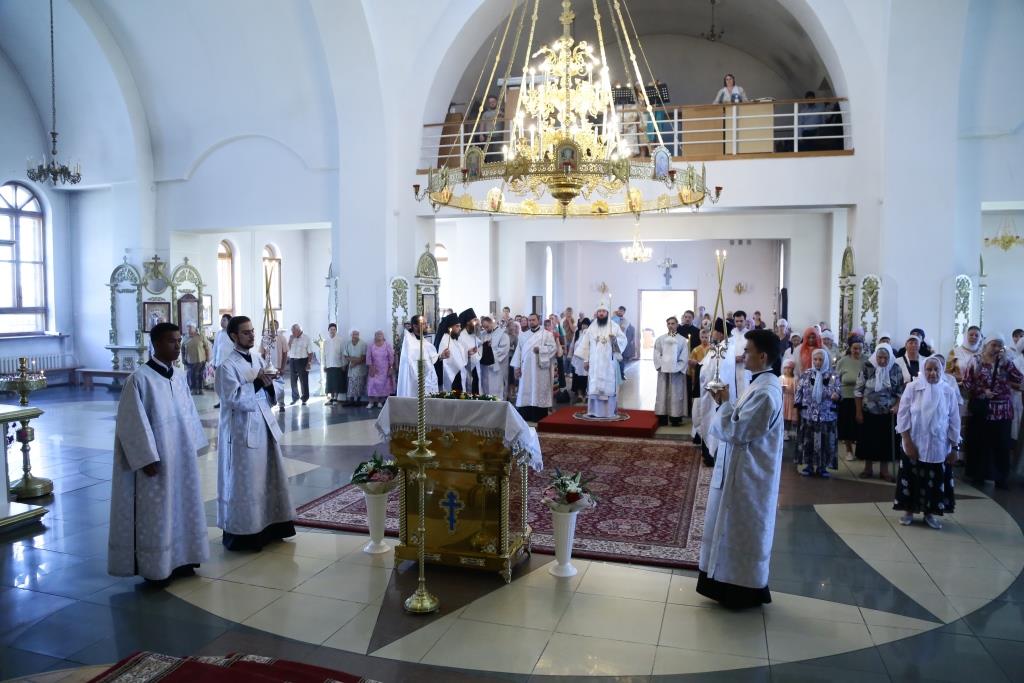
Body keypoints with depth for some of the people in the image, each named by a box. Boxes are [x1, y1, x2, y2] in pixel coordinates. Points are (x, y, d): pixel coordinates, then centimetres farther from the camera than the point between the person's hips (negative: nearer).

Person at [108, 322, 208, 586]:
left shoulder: (179, 377, 7)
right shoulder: (140, 378, -14)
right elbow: (134, 423, -16)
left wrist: (193, 448, 12)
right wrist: (147, 459, -17)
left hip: (181, 457, 7)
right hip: (155, 460, -7)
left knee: (182, 506, 14)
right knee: (155, 512, 3)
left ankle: (180, 559, 26)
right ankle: (155, 567, 15)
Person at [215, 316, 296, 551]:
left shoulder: (258, 360, 11)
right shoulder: (227, 366, -10)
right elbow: (234, 399, -19)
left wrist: (268, 385, -7)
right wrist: (257, 382, -21)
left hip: (264, 426, 7)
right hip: (242, 431, -7)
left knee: (269, 478, 12)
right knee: (244, 482, -2)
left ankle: (268, 526, 23)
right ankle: (243, 533, 8)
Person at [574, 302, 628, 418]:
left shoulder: (614, 326, 2)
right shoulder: (591, 327, 8)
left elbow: (623, 340, -3)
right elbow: (586, 344, 7)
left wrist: (615, 339, -25)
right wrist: (585, 360, 3)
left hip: (609, 363, -2)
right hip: (594, 362, 2)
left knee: (609, 386, -1)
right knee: (594, 386, 2)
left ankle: (610, 411, 4)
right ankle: (594, 411, 7)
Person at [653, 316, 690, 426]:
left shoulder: (682, 340, 2)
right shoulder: (661, 339, 6)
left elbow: (685, 357, -1)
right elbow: (657, 354, 4)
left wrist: (679, 368, -10)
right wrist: (659, 366, -7)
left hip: (677, 371, -1)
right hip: (663, 370, 1)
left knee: (676, 393, 0)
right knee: (663, 393, 2)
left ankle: (675, 417, 3)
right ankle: (663, 417, 5)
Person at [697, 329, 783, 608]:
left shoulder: (765, 391, -25)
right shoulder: (762, 383, 8)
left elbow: (736, 430, -25)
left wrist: (724, 403, -12)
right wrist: (727, 403, 0)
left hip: (749, 473, -10)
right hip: (744, 470, 10)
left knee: (744, 531, 4)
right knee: (739, 530, 19)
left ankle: (747, 590, 18)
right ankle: (737, 583, 32)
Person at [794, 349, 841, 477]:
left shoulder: (833, 376, 1)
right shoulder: (806, 374, 2)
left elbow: (838, 394, -2)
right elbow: (799, 393, 4)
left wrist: (836, 396, -26)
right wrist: (796, 410, 0)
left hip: (826, 415, 0)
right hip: (807, 414, 0)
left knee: (824, 441, 4)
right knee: (807, 440, 4)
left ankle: (822, 467, 16)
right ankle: (809, 465, 16)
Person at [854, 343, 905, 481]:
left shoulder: (895, 370, -5)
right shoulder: (867, 368, -10)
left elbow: (901, 391, 3)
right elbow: (858, 391, -5)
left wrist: (897, 405, -15)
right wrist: (858, 412, -6)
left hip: (888, 413, 1)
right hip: (869, 412, -1)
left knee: (886, 440, 8)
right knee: (868, 440, 8)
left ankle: (884, 470, 22)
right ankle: (868, 468, 22)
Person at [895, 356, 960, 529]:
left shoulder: (949, 391, -4)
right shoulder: (912, 387, -8)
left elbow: (954, 421, 1)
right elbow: (903, 415, -7)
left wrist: (954, 447, 1)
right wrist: (907, 441, -13)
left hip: (938, 446, 1)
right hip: (914, 444, -1)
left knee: (935, 480, 9)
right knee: (911, 478, 7)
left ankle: (929, 513, 25)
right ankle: (909, 511, 22)